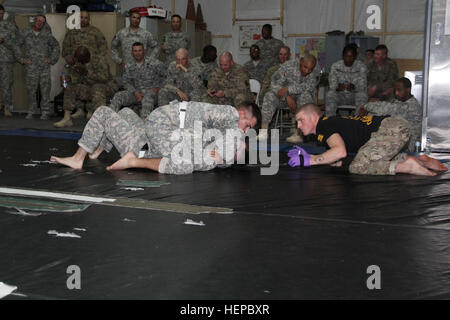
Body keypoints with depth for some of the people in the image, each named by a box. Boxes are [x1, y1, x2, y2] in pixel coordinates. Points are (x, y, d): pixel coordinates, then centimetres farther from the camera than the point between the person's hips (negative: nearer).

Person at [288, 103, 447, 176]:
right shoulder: (330, 124, 22)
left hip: (391, 127, -11)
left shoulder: (324, 126, -8)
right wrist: (306, 155, 13)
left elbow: (340, 151, -27)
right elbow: (337, 163, 19)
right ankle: (420, 160, 21)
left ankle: (407, 166, -18)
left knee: (357, 168, -18)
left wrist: (309, 160, -18)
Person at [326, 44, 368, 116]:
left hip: (355, 95, -1)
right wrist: (338, 87, -33)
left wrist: (353, 86, -35)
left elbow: (362, 85, -12)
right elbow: (332, 84, -8)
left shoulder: (361, 66, -2)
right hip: (340, 95, 1)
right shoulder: (335, 66, 1)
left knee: (362, 95, -33)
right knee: (330, 94, -30)